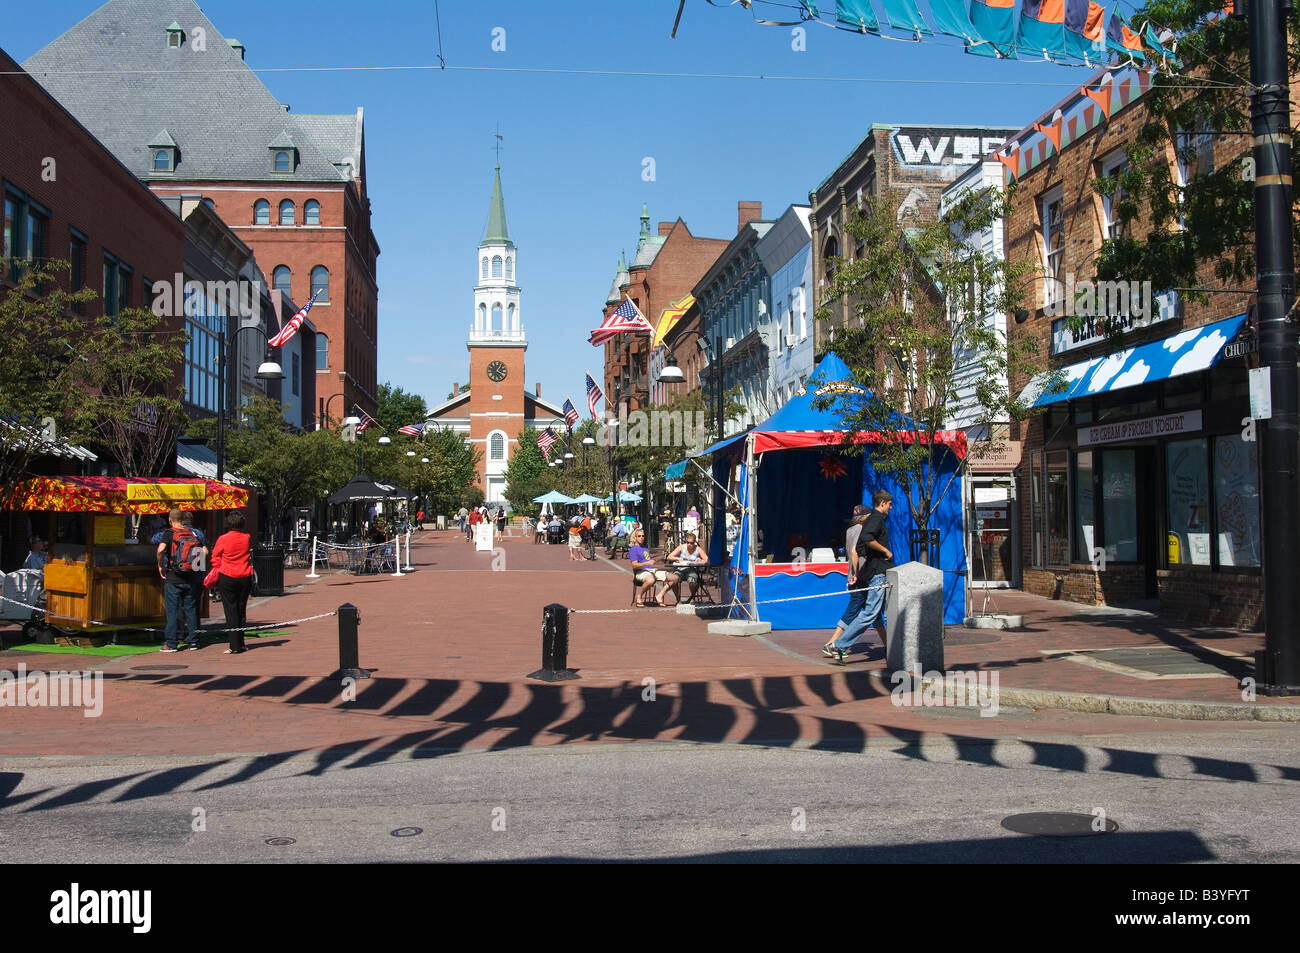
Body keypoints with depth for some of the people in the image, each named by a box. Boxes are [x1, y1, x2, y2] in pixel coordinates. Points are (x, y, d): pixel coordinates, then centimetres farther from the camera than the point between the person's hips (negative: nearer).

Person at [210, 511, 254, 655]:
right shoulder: (247, 538, 0)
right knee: (241, 610, 11)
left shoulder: (223, 539, -9)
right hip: (245, 577, 3)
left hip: (227, 578, -3)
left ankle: (235, 646, -3)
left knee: (231, 612, 0)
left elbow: (215, 558, 3)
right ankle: (240, 644, 16)